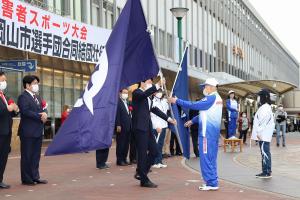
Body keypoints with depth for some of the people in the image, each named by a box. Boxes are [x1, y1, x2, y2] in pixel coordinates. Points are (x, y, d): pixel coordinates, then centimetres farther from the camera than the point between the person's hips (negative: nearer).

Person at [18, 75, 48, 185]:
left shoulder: (37, 97, 18)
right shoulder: (23, 97, -9)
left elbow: (42, 110, 16)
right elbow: (26, 111, -20)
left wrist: (44, 114, -7)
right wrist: (40, 116, -16)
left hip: (38, 131, 8)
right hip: (28, 132, -8)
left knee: (36, 155, 11)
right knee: (27, 156, 0)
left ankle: (35, 177, 18)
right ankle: (26, 179, 6)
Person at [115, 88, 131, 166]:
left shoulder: (127, 102, 18)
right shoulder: (118, 102, -8)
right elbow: (117, 114, -14)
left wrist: (130, 124, 11)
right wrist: (118, 125, -19)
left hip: (128, 127, 8)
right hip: (121, 127, -8)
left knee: (126, 144, 10)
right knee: (120, 144, -2)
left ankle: (124, 159, 18)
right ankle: (119, 160, 4)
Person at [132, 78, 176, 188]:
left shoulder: (148, 97, 20)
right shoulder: (137, 93, -6)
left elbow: (154, 109, 26)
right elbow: (145, 94, -29)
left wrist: (168, 118, 23)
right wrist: (157, 85, -35)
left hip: (148, 128, 9)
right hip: (140, 127, -9)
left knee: (154, 151, 9)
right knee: (143, 153, -3)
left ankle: (140, 172, 22)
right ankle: (144, 180, 4)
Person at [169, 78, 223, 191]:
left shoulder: (211, 98, -14)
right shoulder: (217, 98, 17)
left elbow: (194, 106, -19)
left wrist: (177, 101, -13)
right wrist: (192, 121, 24)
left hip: (207, 133, -10)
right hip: (213, 132, 10)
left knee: (206, 158, -6)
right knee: (211, 158, 13)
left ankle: (211, 183, -4)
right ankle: (212, 181, 18)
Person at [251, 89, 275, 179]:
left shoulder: (265, 107, -14)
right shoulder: (263, 107, 19)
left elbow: (264, 121, -21)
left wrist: (259, 132, -20)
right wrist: (259, 133, 19)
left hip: (263, 135, -11)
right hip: (262, 135, 11)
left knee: (265, 153, -9)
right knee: (265, 153, 12)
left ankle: (267, 172, -7)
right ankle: (266, 171, 16)